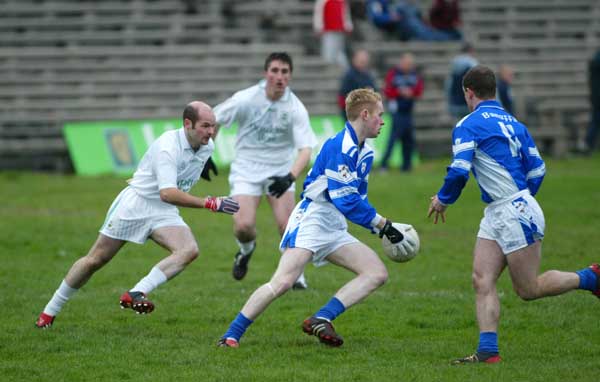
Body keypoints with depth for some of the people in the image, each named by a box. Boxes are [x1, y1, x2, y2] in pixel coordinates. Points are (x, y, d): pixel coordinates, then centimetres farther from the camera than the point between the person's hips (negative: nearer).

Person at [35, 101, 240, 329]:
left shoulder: (207, 147, -3)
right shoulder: (168, 146, -27)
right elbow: (167, 193, -39)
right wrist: (210, 204, -43)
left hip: (164, 213, 6)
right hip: (136, 203, -6)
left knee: (189, 250, -23)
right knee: (95, 260, 2)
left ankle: (136, 294, -28)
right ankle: (50, 312, 18)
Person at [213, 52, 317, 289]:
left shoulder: (295, 108, -14)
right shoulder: (246, 99, -14)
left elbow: (305, 150, -21)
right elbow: (213, 121, 0)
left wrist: (290, 177, -37)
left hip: (280, 170, 0)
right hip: (246, 169, 0)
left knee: (287, 226, -17)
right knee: (243, 227, -16)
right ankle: (246, 250, 21)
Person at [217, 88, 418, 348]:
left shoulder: (365, 153, 15)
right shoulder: (340, 146, -15)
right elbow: (345, 200, -19)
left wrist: (382, 228, 12)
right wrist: (383, 224, -12)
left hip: (335, 230, 10)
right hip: (311, 221, -10)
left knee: (377, 273, -4)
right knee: (283, 282, -22)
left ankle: (320, 320, -12)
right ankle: (231, 335, -14)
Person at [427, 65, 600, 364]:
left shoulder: (468, 125, -11)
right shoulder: (513, 123, 14)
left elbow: (459, 171, -20)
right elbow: (537, 169, 14)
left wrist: (442, 199, -2)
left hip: (516, 215, -9)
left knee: (528, 289, 2)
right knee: (482, 280, 1)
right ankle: (488, 351, -6)